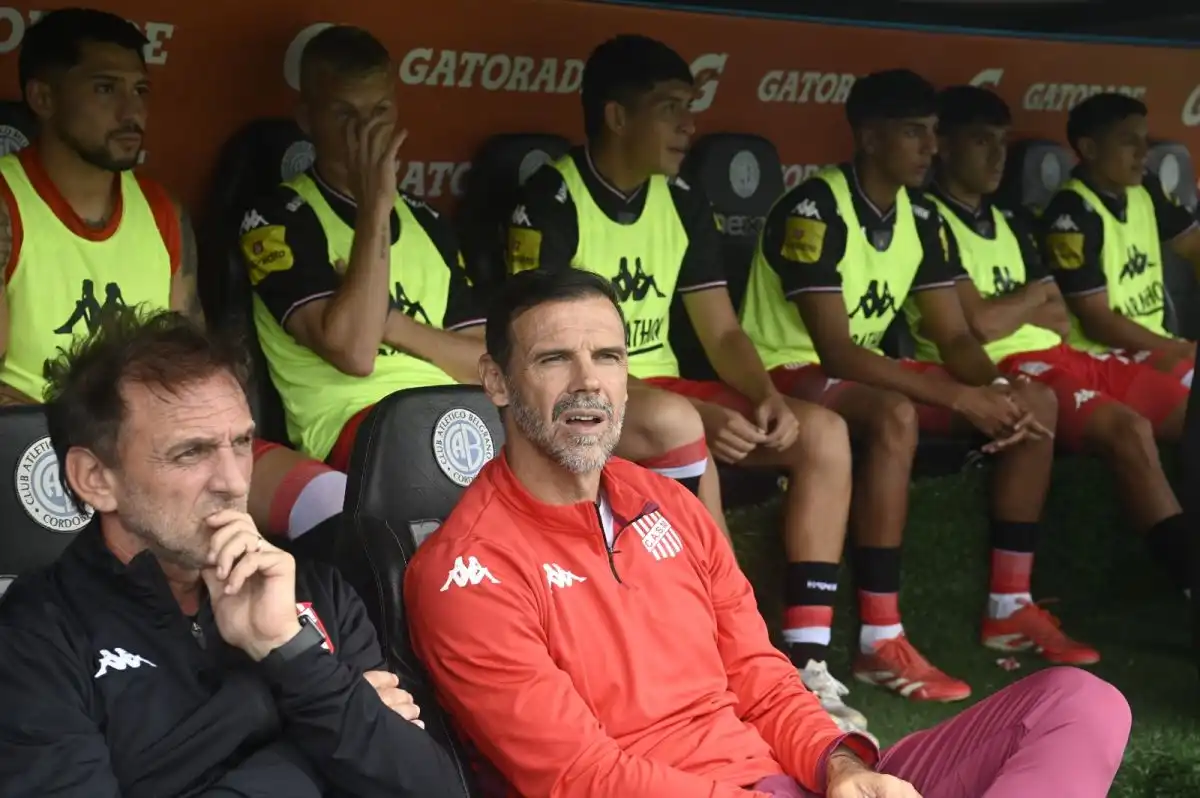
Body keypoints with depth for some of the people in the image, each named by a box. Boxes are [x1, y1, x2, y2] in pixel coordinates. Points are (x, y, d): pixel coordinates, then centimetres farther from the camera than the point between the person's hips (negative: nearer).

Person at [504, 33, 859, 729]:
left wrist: (767, 397, -15)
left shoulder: (685, 203, 8)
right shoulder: (551, 200, -12)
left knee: (824, 432, -12)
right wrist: (698, 413, -25)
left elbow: (723, 333, 9)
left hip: (664, 392, 7)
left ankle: (807, 661, -16)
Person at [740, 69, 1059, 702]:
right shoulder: (814, 211, -22)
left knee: (1036, 404, -3)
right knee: (896, 416, -40)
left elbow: (954, 337, 5)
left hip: (864, 371, 8)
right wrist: (959, 398, -29)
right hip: (790, 373, -8)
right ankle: (879, 643, -35)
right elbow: (835, 351, -27)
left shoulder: (919, 218, 3)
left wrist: (998, 389, -18)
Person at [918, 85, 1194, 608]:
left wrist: (1007, 309, -4)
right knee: (1127, 427, -31)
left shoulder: (1013, 223, 21)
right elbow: (981, 324, -14)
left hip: (1057, 356, 9)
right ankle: (1190, 581, -28)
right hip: (999, 369, -9)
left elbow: (1062, 323, 15)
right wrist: (1033, 296, 6)